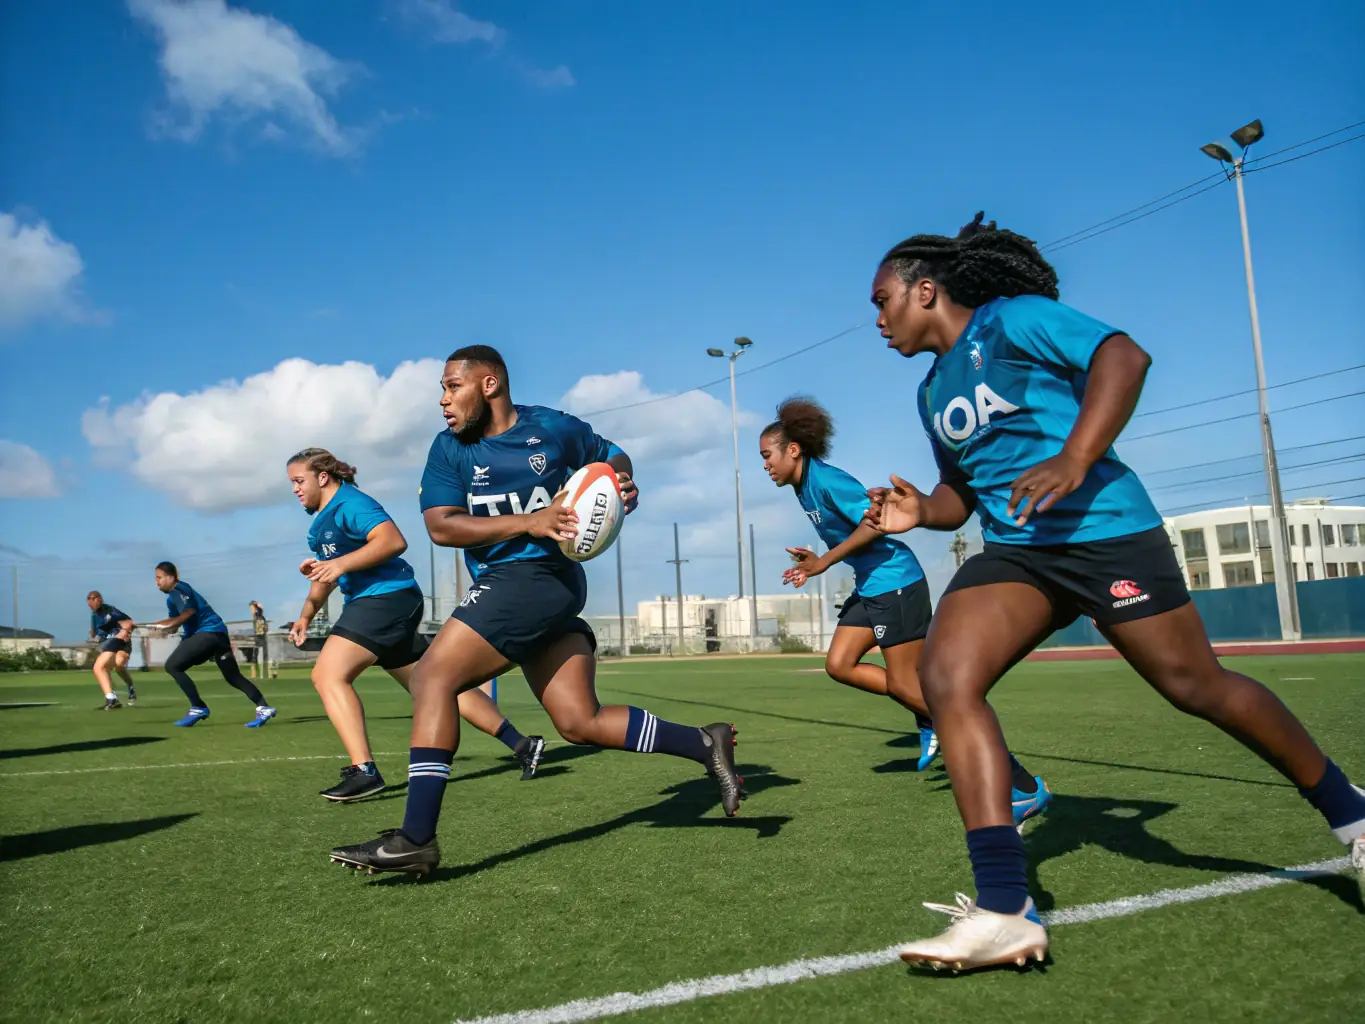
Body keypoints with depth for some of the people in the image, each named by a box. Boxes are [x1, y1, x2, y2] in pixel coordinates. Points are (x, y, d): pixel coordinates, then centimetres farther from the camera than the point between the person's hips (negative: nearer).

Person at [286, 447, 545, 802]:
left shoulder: (349, 503, -9)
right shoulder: (321, 518, 21)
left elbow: (393, 540, -25)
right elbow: (328, 574, 31)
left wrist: (341, 564, -30)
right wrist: (306, 614, 22)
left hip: (386, 597, -10)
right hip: (368, 602, 10)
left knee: (328, 675, -16)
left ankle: (364, 771, -19)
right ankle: (522, 745, 10)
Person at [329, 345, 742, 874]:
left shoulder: (553, 428, 1)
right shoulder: (450, 447, 10)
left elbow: (612, 457, 19)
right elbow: (440, 526, -4)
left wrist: (624, 484, -5)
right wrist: (529, 521, -14)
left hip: (537, 576, -6)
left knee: (432, 676, -14)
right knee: (581, 722, 3)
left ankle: (416, 838, -10)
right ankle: (705, 743, 14)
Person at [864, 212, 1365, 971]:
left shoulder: (1012, 319, -5)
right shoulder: (934, 392, 17)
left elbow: (1125, 356, -18)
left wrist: (1073, 459, -31)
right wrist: (921, 511, 3)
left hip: (1106, 532, -6)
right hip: (1016, 553, 6)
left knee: (1196, 685, 4)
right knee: (944, 673, -17)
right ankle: (1004, 910, -19)